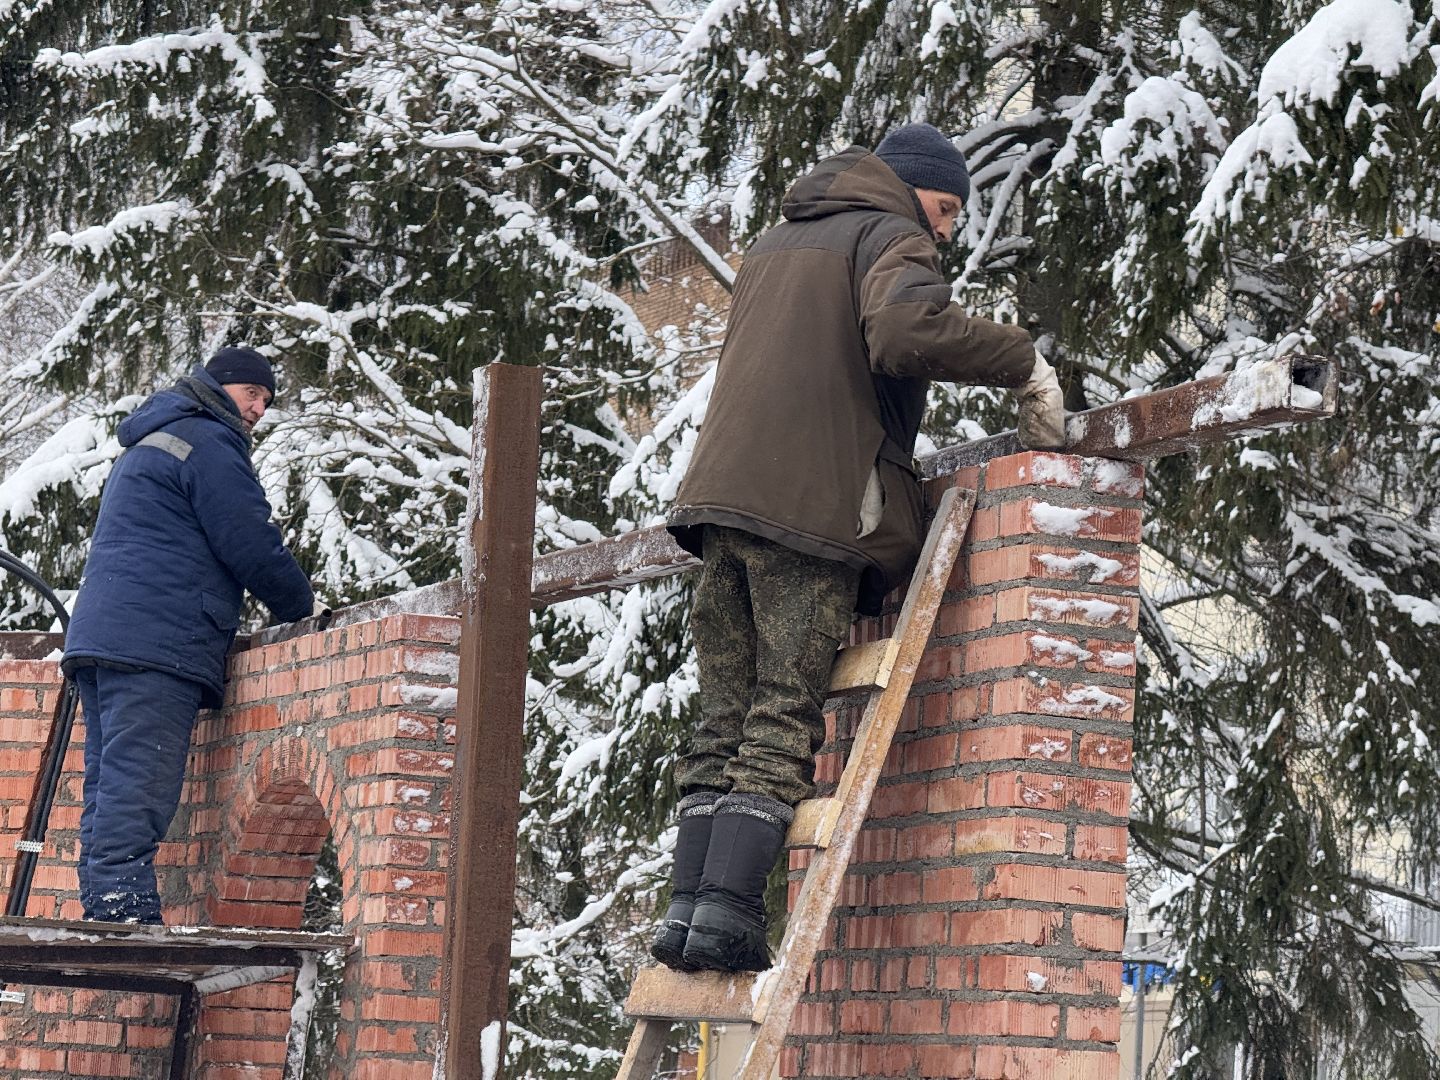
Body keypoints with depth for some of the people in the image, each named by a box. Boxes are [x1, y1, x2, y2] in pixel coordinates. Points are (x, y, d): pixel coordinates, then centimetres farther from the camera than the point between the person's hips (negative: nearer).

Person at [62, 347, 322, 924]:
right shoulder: (207, 443, -2)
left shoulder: (146, 446, 30)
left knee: (108, 791, 5)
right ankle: (128, 917, -23)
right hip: (157, 644, -10)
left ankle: (104, 915, 1)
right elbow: (253, 548, -7)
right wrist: (303, 605, 10)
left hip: (99, 636, 10)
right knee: (136, 795, -17)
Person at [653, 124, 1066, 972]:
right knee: (784, 724, -8)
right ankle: (728, 909, -17)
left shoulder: (777, 243, 27)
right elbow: (907, 328, -20)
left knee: (724, 718, 6)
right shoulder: (891, 237, 2)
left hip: (722, 493, 7)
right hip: (812, 511, -7)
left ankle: (691, 903, -2)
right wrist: (1025, 363, -10)